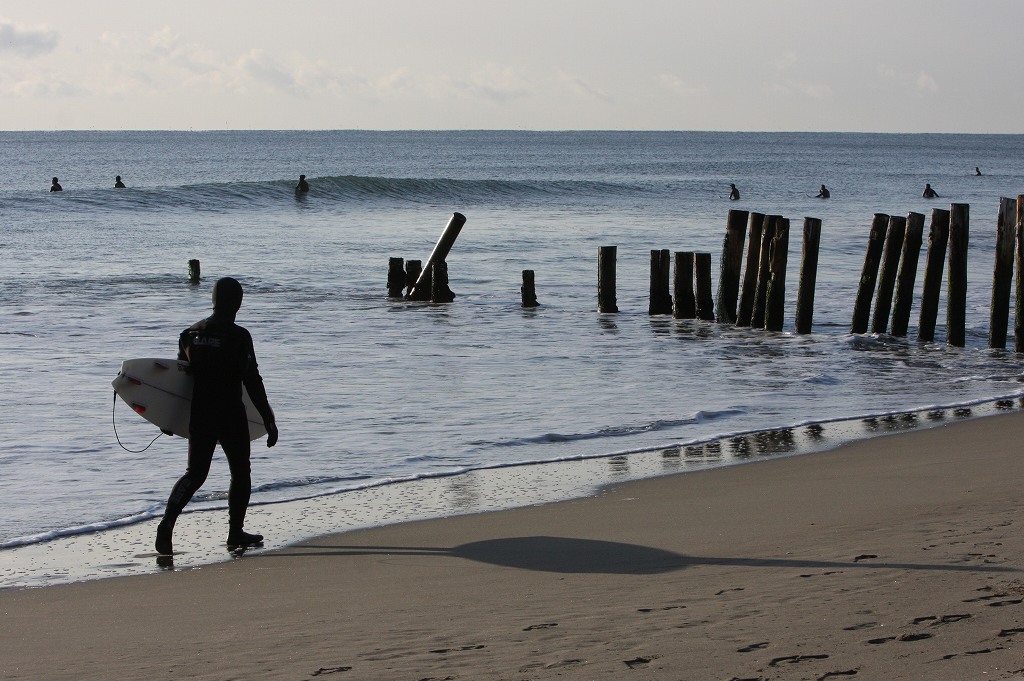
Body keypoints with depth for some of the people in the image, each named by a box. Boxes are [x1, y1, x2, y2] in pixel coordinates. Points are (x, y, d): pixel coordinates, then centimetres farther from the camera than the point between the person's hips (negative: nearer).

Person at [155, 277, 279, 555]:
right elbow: (252, 381, -15)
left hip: (199, 416, 5)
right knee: (240, 473, 13)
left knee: (195, 473, 10)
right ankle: (235, 533, 15)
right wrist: (269, 420, -10)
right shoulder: (238, 336, -13)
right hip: (231, 417, -4)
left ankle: (167, 523, -10)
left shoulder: (190, 334, 4)